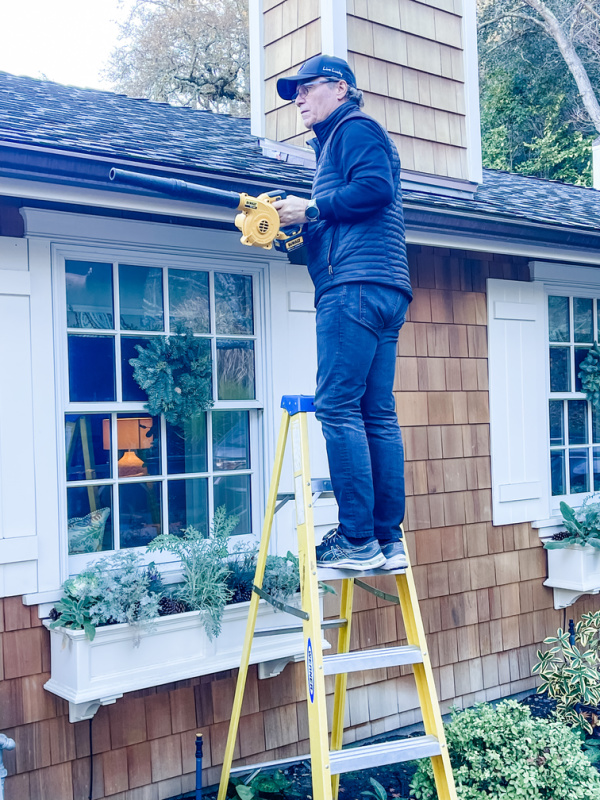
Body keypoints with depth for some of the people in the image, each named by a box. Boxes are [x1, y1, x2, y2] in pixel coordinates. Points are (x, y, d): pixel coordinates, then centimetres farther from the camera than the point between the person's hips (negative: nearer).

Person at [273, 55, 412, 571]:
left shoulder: (354, 128, 5)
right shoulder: (336, 142, 33)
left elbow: (376, 186, -14)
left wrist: (311, 209, -6)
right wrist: (292, 230, 15)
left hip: (356, 286, -10)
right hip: (383, 293, 10)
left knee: (337, 406, -13)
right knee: (377, 414, 4)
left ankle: (360, 541, -13)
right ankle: (389, 541, 4)